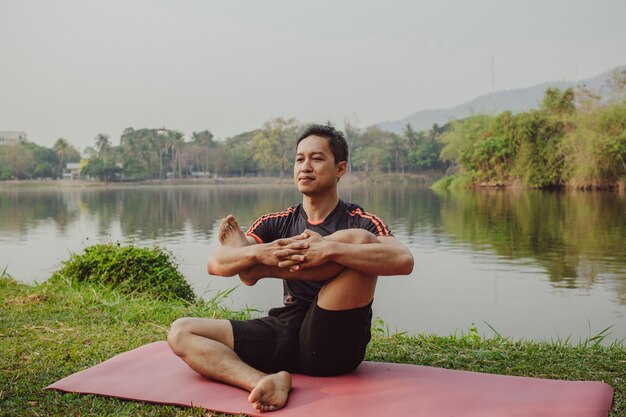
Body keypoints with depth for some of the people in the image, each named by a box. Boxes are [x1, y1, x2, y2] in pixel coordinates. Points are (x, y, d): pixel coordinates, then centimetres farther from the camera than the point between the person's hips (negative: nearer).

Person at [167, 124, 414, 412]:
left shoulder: (359, 223, 1)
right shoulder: (278, 223, 13)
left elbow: (404, 261, -21)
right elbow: (215, 264, -1)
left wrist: (329, 250, -31)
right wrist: (259, 252, -23)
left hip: (333, 347, -4)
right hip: (287, 332, 5)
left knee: (361, 241, -22)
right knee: (181, 333, -9)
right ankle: (264, 382, -33)